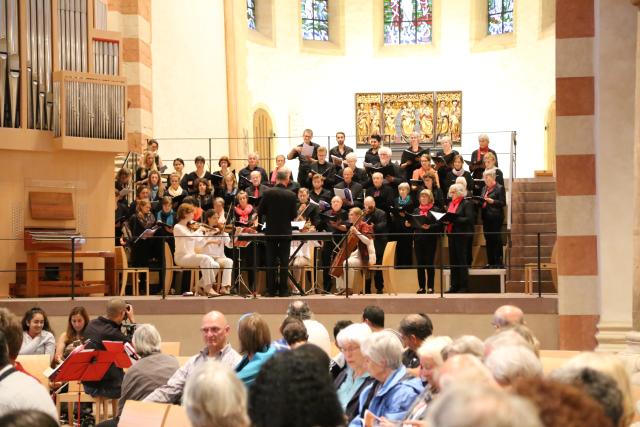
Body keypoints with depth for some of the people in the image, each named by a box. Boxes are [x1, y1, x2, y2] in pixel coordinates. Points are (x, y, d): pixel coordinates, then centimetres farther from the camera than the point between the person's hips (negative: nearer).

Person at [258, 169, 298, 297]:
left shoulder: (269, 193, -9)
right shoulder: (291, 195, -10)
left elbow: (260, 211, -4)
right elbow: (294, 215, -5)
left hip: (271, 232, 1)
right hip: (286, 232, -1)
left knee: (271, 261, 7)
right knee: (284, 262, 4)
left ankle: (271, 289, 7)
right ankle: (283, 290, 3)